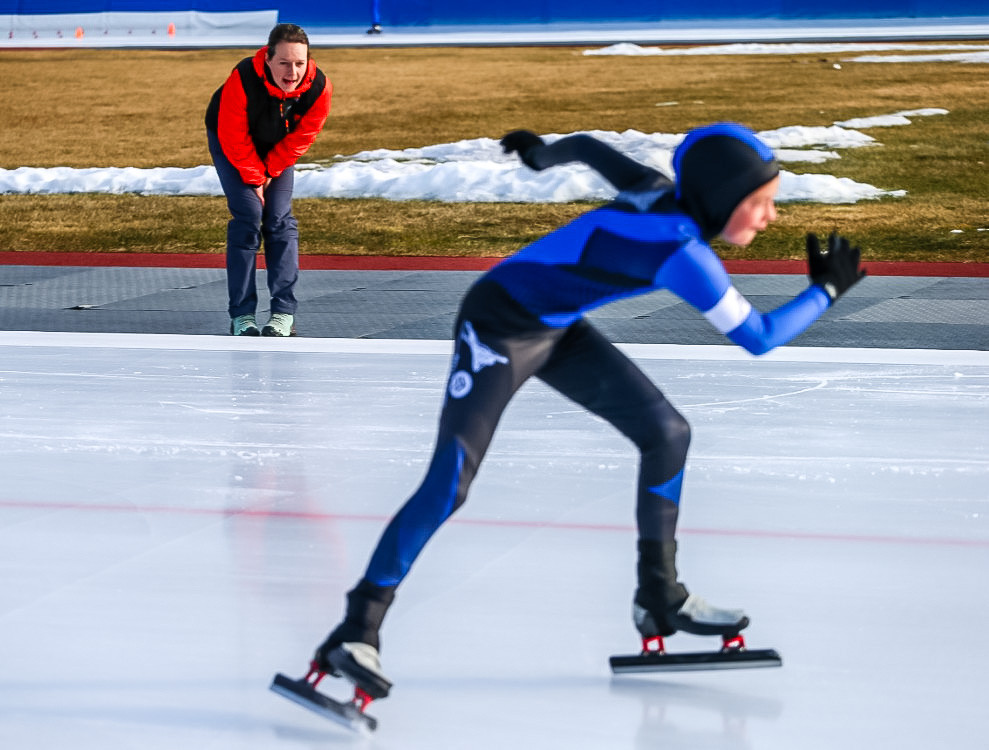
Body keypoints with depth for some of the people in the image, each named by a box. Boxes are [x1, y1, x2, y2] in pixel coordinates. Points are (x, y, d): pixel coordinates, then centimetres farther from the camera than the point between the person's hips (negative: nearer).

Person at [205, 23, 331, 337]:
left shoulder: (319, 87, -29)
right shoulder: (243, 80, -38)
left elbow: (302, 136, -13)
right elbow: (234, 138, -26)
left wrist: (269, 172, -13)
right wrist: (254, 178, -19)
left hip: (277, 147, 3)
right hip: (231, 143, -3)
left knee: (280, 220, -7)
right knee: (248, 217, -14)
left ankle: (284, 313, -4)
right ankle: (242, 315, -11)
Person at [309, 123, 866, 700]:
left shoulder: (658, 192, -6)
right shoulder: (679, 250, -29)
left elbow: (588, 148, 11)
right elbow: (759, 338, -20)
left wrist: (543, 153, 31)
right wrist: (826, 291, -8)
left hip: (557, 327, 10)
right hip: (498, 325, -10)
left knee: (666, 433, 5)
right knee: (451, 480, -20)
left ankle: (660, 597, 17)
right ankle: (359, 628, -15)